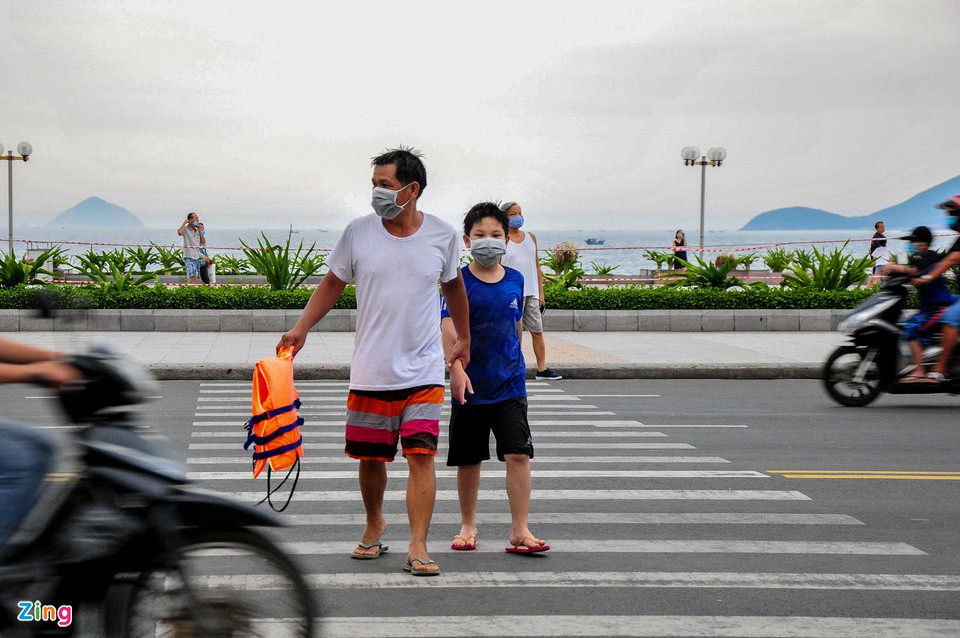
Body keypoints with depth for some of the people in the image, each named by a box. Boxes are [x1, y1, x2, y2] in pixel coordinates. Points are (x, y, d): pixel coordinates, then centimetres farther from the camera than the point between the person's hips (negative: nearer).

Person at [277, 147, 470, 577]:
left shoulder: (443, 236, -1)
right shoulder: (358, 233, -2)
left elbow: (453, 286, 17)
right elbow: (333, 283, 9)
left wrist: (464, 338, 24)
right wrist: (301, 329, -1)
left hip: (424, 371, -1)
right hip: (370, 372, 1)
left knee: (421, 456, -11)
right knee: (370, 459, 10)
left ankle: (418, 546, -5)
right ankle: (374, 526, 35)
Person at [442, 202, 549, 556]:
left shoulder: (515, 280, 5)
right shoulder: (459, 281, -8)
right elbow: (449, 328, -19)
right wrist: (457, 369, -32)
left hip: (510, 384, 2)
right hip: (470, 387, -2)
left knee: (518, 454, -8)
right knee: (469, 460, 10)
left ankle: (520, 531, -2)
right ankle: (468, 526, 27)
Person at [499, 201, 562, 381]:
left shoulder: (531, 237, 14)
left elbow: (537, 266, 16)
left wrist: (540, 292, 12)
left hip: (531, 292, 5)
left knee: (537, 331, 4)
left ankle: (542, 369, 9)